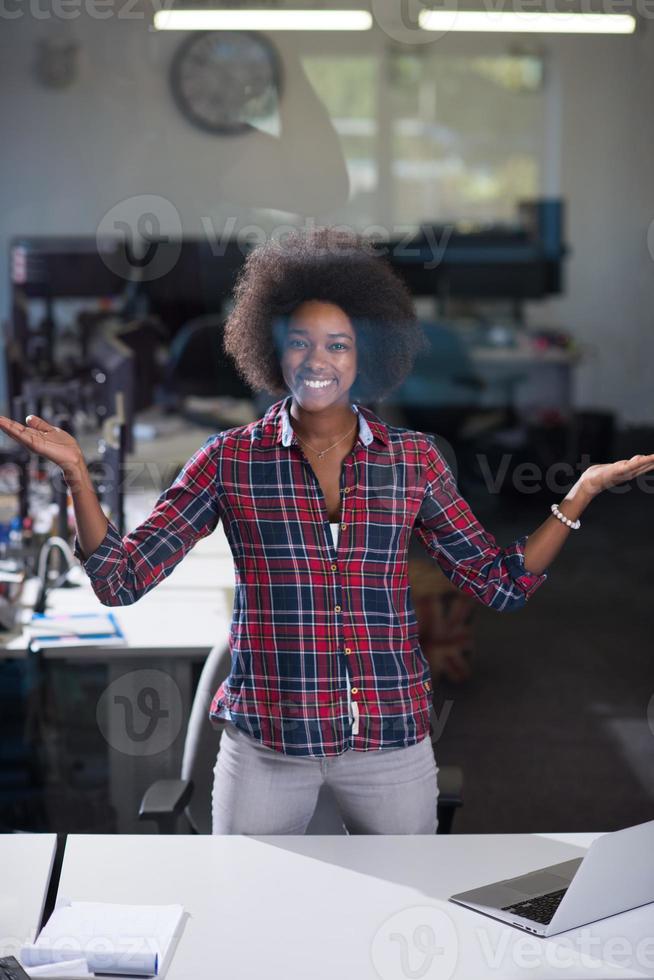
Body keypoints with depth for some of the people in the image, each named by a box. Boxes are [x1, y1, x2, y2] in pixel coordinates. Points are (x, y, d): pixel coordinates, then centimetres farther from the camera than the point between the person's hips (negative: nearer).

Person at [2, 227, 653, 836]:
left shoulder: (413, 461, 3)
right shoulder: (230, 460, -1)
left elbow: (500, 585, 6)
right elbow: (120, 580, -4)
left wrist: (583, 491, -2)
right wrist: (76, 472, -16)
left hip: (394, 740, 2)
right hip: (265, 743, -1)